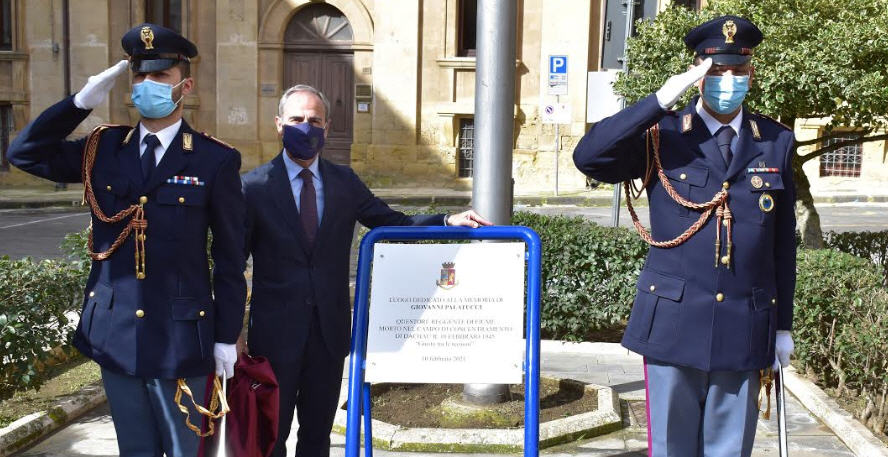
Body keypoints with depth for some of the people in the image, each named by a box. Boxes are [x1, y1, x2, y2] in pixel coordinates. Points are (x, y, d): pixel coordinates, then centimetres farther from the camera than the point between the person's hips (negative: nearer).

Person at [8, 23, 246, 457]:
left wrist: (226, 337, -5)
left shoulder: (215, 160, -8)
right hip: (114, 330, 4)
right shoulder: (103, 148, 4)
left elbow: (230, 257, -6)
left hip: (179, 335, -3)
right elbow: (24, 153, 5)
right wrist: (82, 101, -6)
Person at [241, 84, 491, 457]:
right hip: (276, 331, -3)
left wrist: (448, 221, -7)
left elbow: (392, 223, 6)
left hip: (329, 330, 3)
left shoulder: (345, 182, 6)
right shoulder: (254, 186, -4)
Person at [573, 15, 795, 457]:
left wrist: (783, 324, 10)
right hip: (673, 324, -2)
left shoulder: (776, 141, 6)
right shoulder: (661, 136, -2)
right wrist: (660, 99, -22)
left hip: (745, 330, 2)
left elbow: (783, 241, 9)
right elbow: (588, 156, -19)